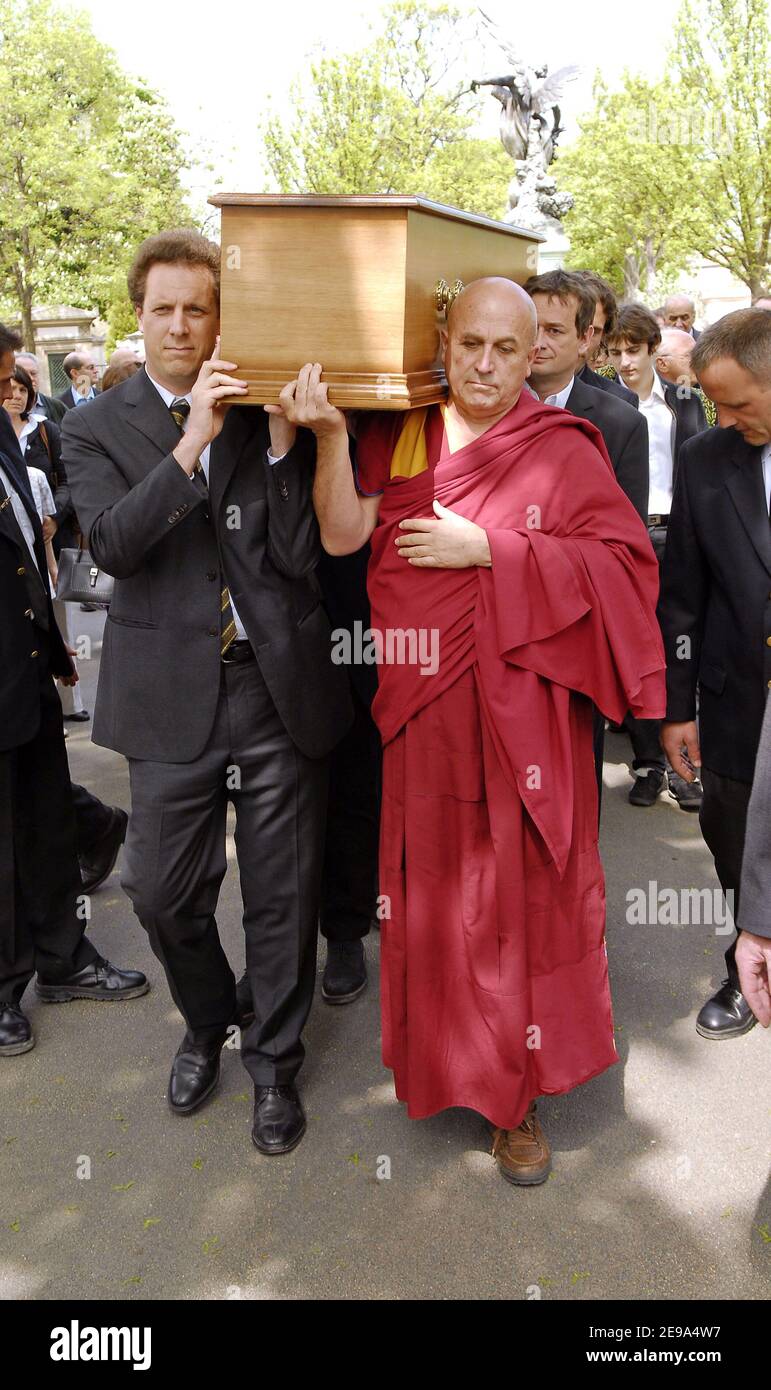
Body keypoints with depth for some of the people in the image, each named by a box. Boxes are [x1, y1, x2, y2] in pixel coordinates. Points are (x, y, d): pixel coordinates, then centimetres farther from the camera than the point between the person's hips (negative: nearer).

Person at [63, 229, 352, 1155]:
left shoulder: (268, 415, 3)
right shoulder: (97, 428, 3)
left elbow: (300, 555, -6)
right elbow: (111, 543, -14)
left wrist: (282, 440, -16)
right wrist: (194, 441, -22)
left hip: (279, 687, 0)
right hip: (171, 696, 0)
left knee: (282, 894, 10)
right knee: (162, 892, 11)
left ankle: (274, 1061, 34)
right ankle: (205, 1024, 42)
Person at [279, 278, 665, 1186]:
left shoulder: (561, 451, -1)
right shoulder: (397, 439, 8)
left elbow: (623, 560, -10)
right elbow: (341, 536, 0)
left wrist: (488, 548, -15)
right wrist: (330, 434, -13)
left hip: (518, 718, -2)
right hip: (421, 717, 3)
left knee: (519, 897, 5)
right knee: (432, 894, 11)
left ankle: (517, 1095, 23)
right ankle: (442, 1065, 33)